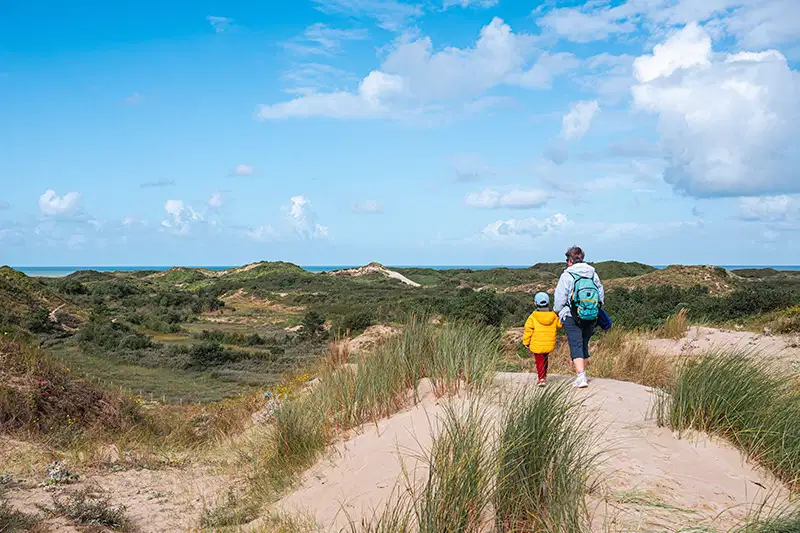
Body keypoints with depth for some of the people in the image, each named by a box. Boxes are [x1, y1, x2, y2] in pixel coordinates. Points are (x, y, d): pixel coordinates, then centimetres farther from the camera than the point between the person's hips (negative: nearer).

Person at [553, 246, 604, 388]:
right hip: (591, 318, 5)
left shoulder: (567, 275, -8)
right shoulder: (593, 274, 6)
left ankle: (581, 376, -19)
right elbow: (601, 293, 13)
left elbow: (559, 298, -6)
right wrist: (597, 308, 26)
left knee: (576, 346, -5)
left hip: (572, 317, -5)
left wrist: (557, 310, 12)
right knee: (584, 344, 17)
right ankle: (582, 375, 26)